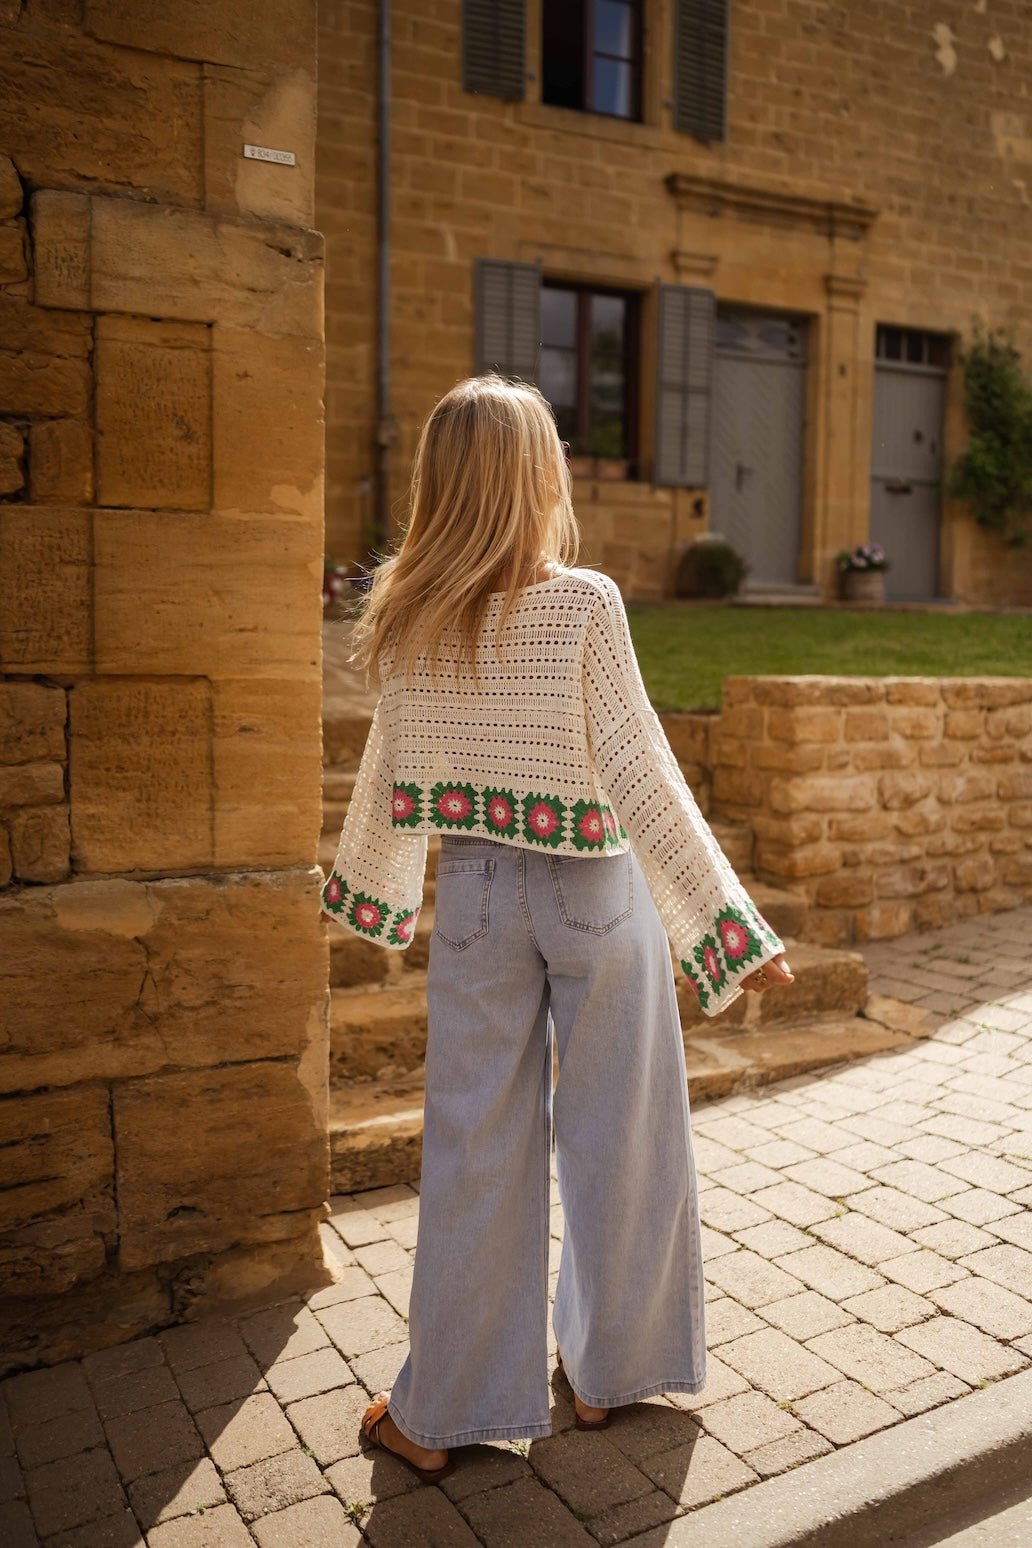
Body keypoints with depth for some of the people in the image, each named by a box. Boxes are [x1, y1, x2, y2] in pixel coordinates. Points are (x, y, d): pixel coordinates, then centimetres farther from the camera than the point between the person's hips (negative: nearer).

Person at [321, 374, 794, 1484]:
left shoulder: (410, 619, -2)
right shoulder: (584, 603, -14)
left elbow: (388, 771, 8)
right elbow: (638, 774, -16)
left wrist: (364, 885, 25)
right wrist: (726, 919, -11)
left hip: (474, 893, 3)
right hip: (597, 893, -3)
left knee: (474, 1146, 12)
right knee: (617, 1139, 16)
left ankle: (437, 1415, 25)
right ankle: (607, 1372, 34)